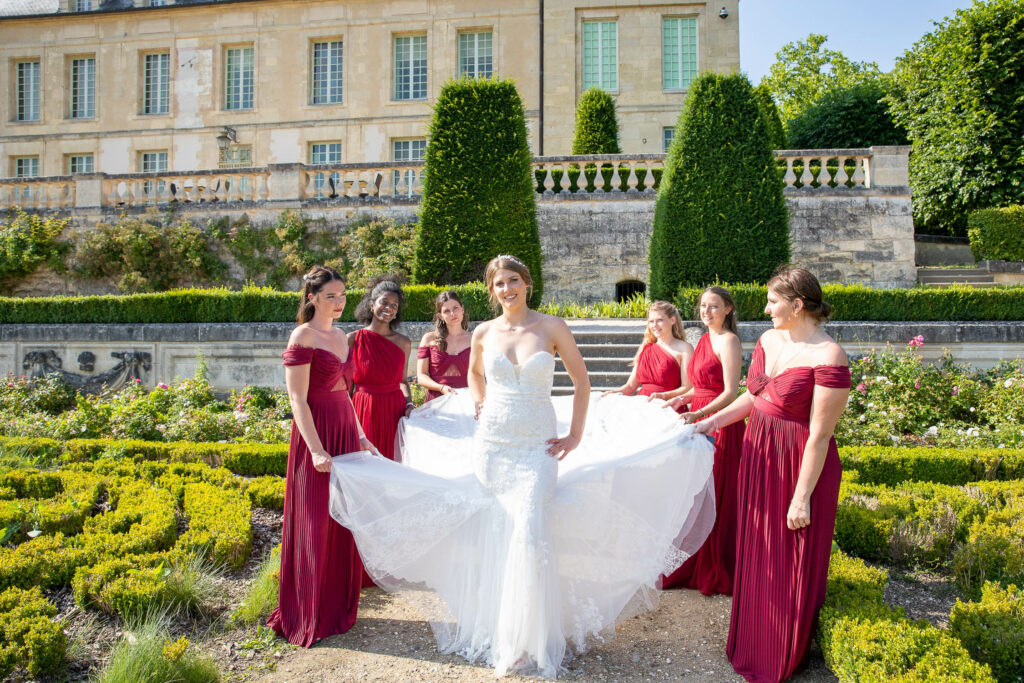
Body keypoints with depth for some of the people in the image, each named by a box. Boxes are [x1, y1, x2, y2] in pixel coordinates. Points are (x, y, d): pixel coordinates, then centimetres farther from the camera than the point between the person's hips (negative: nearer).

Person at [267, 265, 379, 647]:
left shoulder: (340, 336, 13)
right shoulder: (302, 338, -11)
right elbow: (298, 400, -16)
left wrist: (360, 435, 19)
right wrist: (316, 450, -23)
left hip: (346, 432, 8)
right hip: (317, 434, -8)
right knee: (315, 525, 2)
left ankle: (338, 608, 27)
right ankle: (309, 617, 17)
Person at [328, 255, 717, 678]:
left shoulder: (552, 327, -3)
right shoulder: (483, 333, 4)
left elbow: (581, 381, 4)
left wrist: (576, 436, 1)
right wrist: (479, 408, 11)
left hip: (538, 447, -2)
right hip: (491, 444, 3)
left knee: (530, 533, -12)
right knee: (494, 533, 9)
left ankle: (532, 641, 7)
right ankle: (496, 632, 30)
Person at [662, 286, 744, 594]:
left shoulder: (728, 341, -11)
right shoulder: (704, 340, 15)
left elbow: (730, 392, -18)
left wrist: (699, 413, -29)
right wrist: (683, 398, 12)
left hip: (719, 425, -8)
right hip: (699, 422, 8)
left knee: (715, 496, -1)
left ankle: (716, 572, 13)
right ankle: (693, 565, 24)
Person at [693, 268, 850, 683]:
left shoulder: (828, 357, -21)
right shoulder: (769, 340, 2)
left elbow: (820, 435, -21)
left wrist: (802, 497, -19)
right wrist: (711, 422, 8)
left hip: (798, 466, -7)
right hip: (758, 456, 7)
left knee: (791, 564, 10)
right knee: (756, 556, 19)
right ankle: (753, 643, 40)